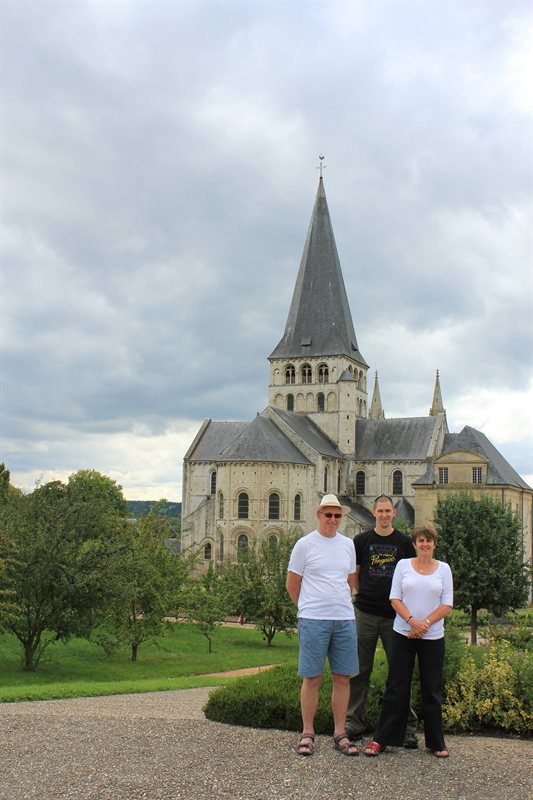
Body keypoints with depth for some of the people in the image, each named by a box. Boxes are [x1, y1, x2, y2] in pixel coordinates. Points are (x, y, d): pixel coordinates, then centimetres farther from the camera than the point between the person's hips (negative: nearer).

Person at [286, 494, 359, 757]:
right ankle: (307, 733, 12)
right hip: (313, 619, -4)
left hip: (345, 619, 4)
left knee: (342, 677, 6)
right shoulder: (305, 544, -1)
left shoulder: (347, 545, 12)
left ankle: (340, 734, 16)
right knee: (312, 678, 1)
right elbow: (292, 584, 4)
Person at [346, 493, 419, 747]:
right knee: (360, 670, 6)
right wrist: (365, 596, 5)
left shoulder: (404, 542, 4)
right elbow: (354, 575, 12)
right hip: (365, 614, 1)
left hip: (395, 615, 0)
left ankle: (408, 726, 11)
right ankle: (354, 722, 16)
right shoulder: (362, 541, 5)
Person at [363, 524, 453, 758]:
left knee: (432, 690, 7)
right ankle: (381, 739, 8)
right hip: (403, 634, -1)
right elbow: (395, 599, -1)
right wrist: (412, 621, -15)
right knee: (396, 688, 1)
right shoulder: (403, 565, 4)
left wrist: (425, 623, -12)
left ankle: (436, 743, 19)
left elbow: (447, 604, 1)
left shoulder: (443, 568, 6)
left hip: (433, 637, 1)